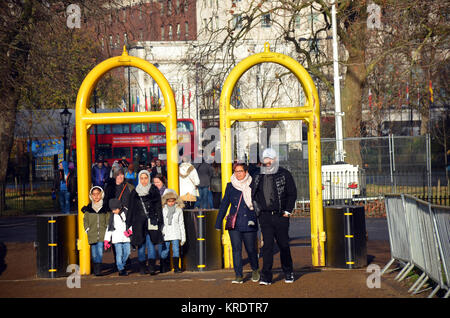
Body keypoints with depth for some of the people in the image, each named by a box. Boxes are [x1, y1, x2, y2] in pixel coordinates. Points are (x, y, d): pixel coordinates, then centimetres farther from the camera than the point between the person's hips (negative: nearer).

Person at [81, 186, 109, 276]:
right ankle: (95, 269, 13)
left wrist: (107, 230, 1)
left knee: (100, 251, -14)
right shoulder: (88, 208, 8)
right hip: (92, 235, 2)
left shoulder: (105, 208, 5)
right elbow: (85, 220, 14)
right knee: (94, 252, 4)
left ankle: (98, 269, -15)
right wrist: (87, 229, 4)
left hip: (102, 234, -2)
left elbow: (108, 220, 10)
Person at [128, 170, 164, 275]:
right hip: (139, 222, 2)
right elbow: (132, 208, 13)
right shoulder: (135, 192, 11)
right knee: (141, 244, 4)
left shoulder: (154, 190, 6)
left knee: (151, 243, -10)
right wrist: (131, 223, 9)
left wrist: (159, 221, -2)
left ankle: (152, 267, -14)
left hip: (151, 221, -2)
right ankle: (142, 267, 11)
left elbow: (158, 207, 5)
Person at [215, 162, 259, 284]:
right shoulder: (230, 186, 7)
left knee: (251, 249, 4)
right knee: (236, 249, -4)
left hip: (249, 223, -2)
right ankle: (239, 275, 1)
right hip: (234, 223, 2)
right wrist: (218, 223, 10)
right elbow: (224, 205, 12)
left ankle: (255, 270, 29)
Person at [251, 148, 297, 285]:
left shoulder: (284, 174, 2)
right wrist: (257, 210, 7)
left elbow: (292, 193, 2)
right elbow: (253, 194, 18)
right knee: (267, 245, -6)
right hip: (265, 216, 2)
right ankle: (266, 277, -7)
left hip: (280, 216, -2)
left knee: (283, 245, 6)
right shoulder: (258, 177, 10)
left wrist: (288, 211, -5)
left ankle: (288, 273, 23)